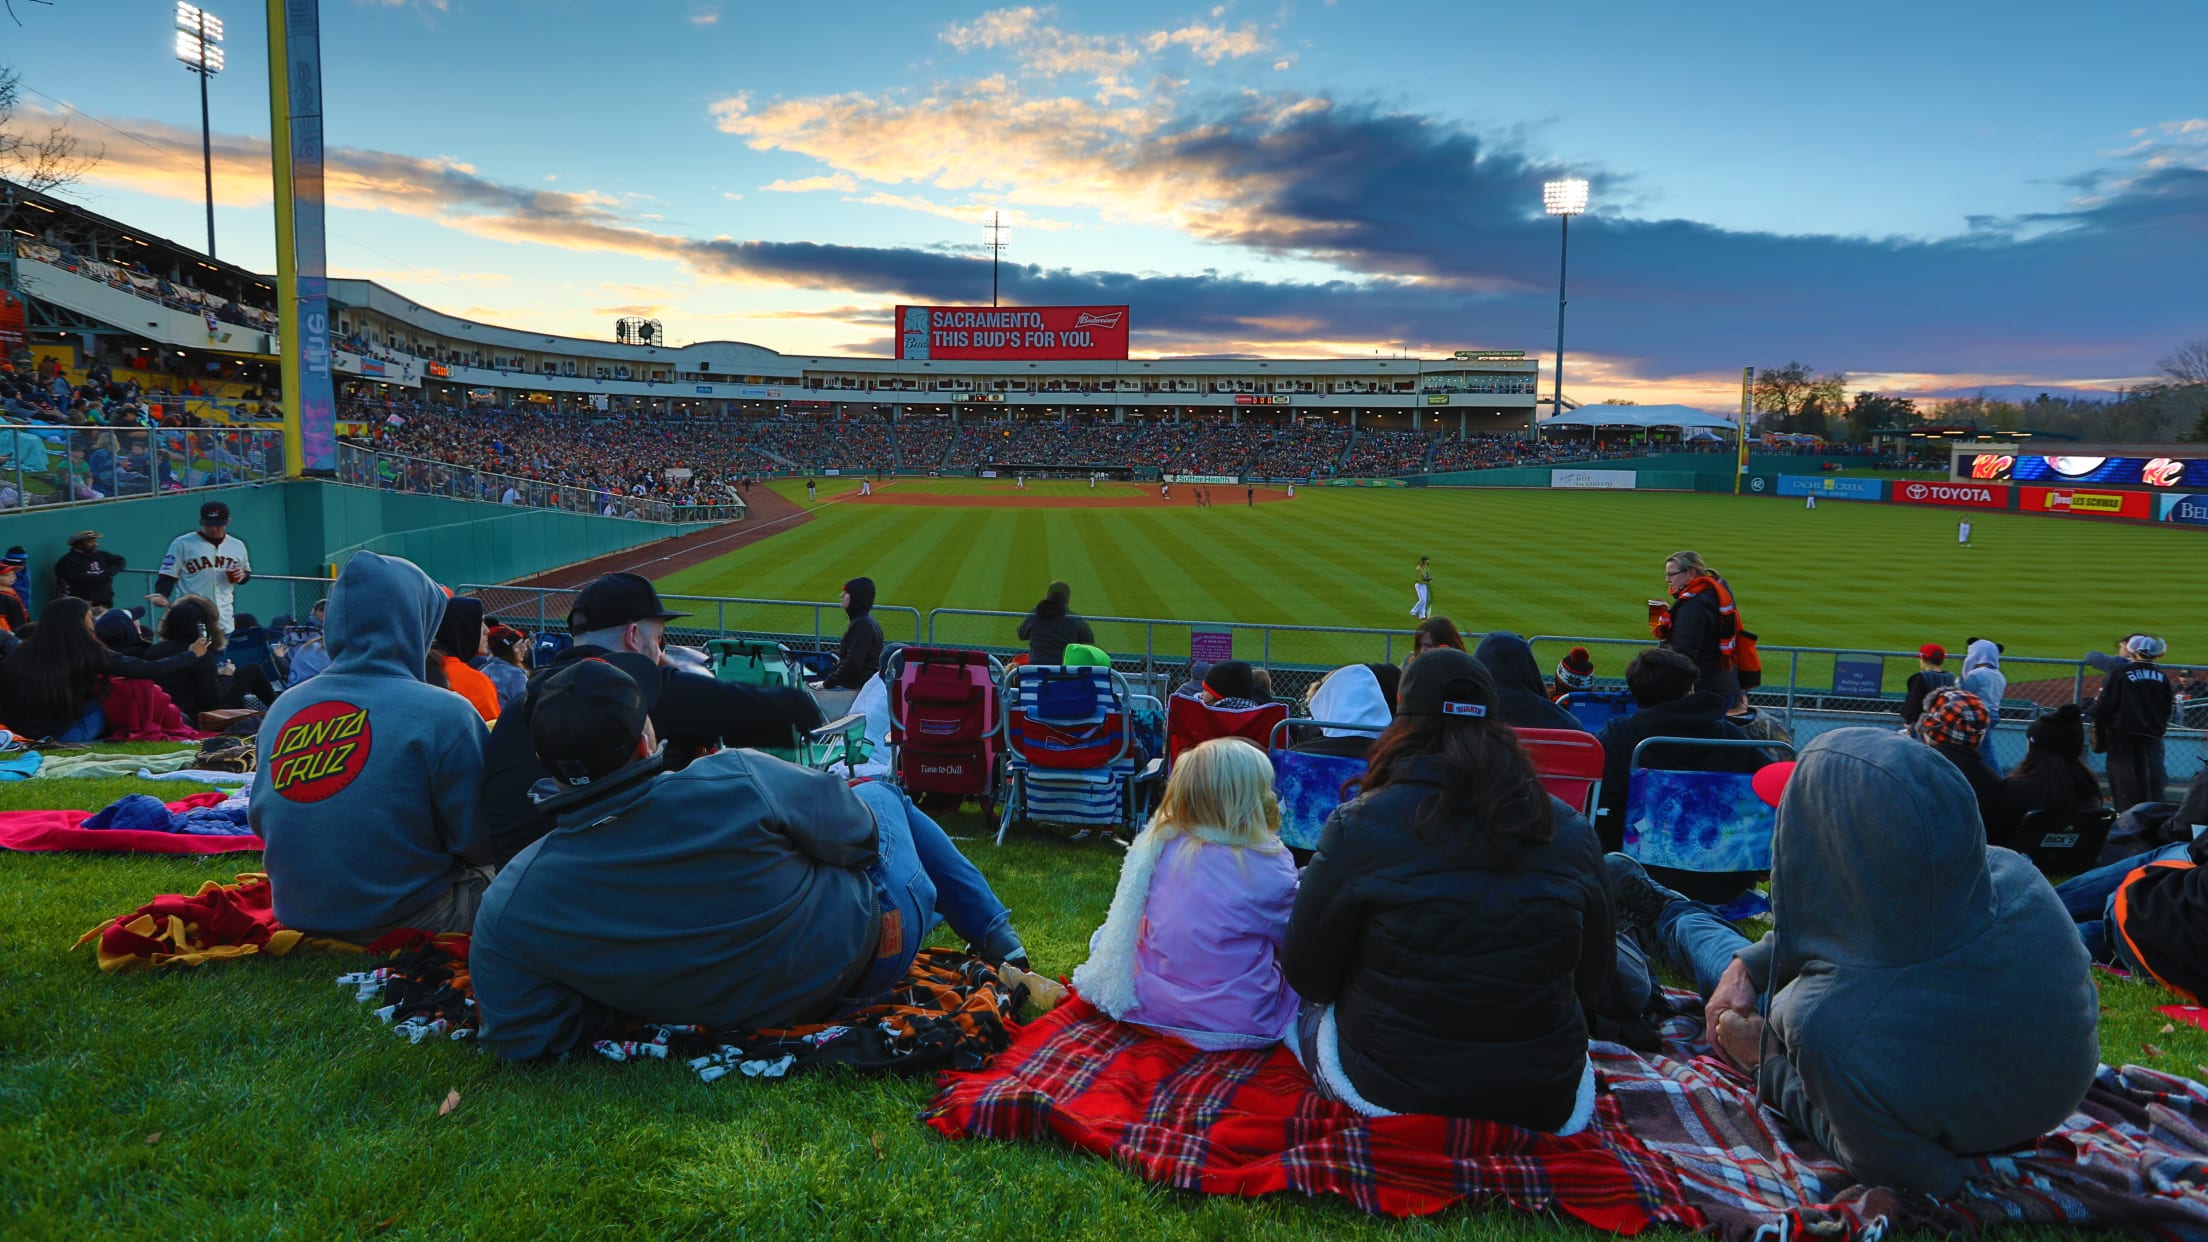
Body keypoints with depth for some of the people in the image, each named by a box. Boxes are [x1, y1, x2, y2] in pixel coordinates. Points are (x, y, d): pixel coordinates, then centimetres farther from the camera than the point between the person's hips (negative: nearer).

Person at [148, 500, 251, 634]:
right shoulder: (182, 544, -3)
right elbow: (168, 575, -2)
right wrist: (162, 596, -22)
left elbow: (247, 571, 23)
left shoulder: (237, 545, 9)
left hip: (224, 618, 4)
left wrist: (243, 575, -2)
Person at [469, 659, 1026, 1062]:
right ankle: (998, 938, 36)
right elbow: (854, 835, -17)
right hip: (870, 952, -3)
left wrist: (618, 985, -2)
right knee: (878, 793, 26)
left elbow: (524, 1041, -16)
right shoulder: (735, 782, -34)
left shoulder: (508, 908, -23)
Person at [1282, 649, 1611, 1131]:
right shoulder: (1571, 831, -5)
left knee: (1309, 1014, 28)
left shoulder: (1360, 825, -16)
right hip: (1544, 1106, 3)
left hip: (1390, 1092, -2)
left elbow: (1307, 975, -8)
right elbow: (1594, 983, 5)